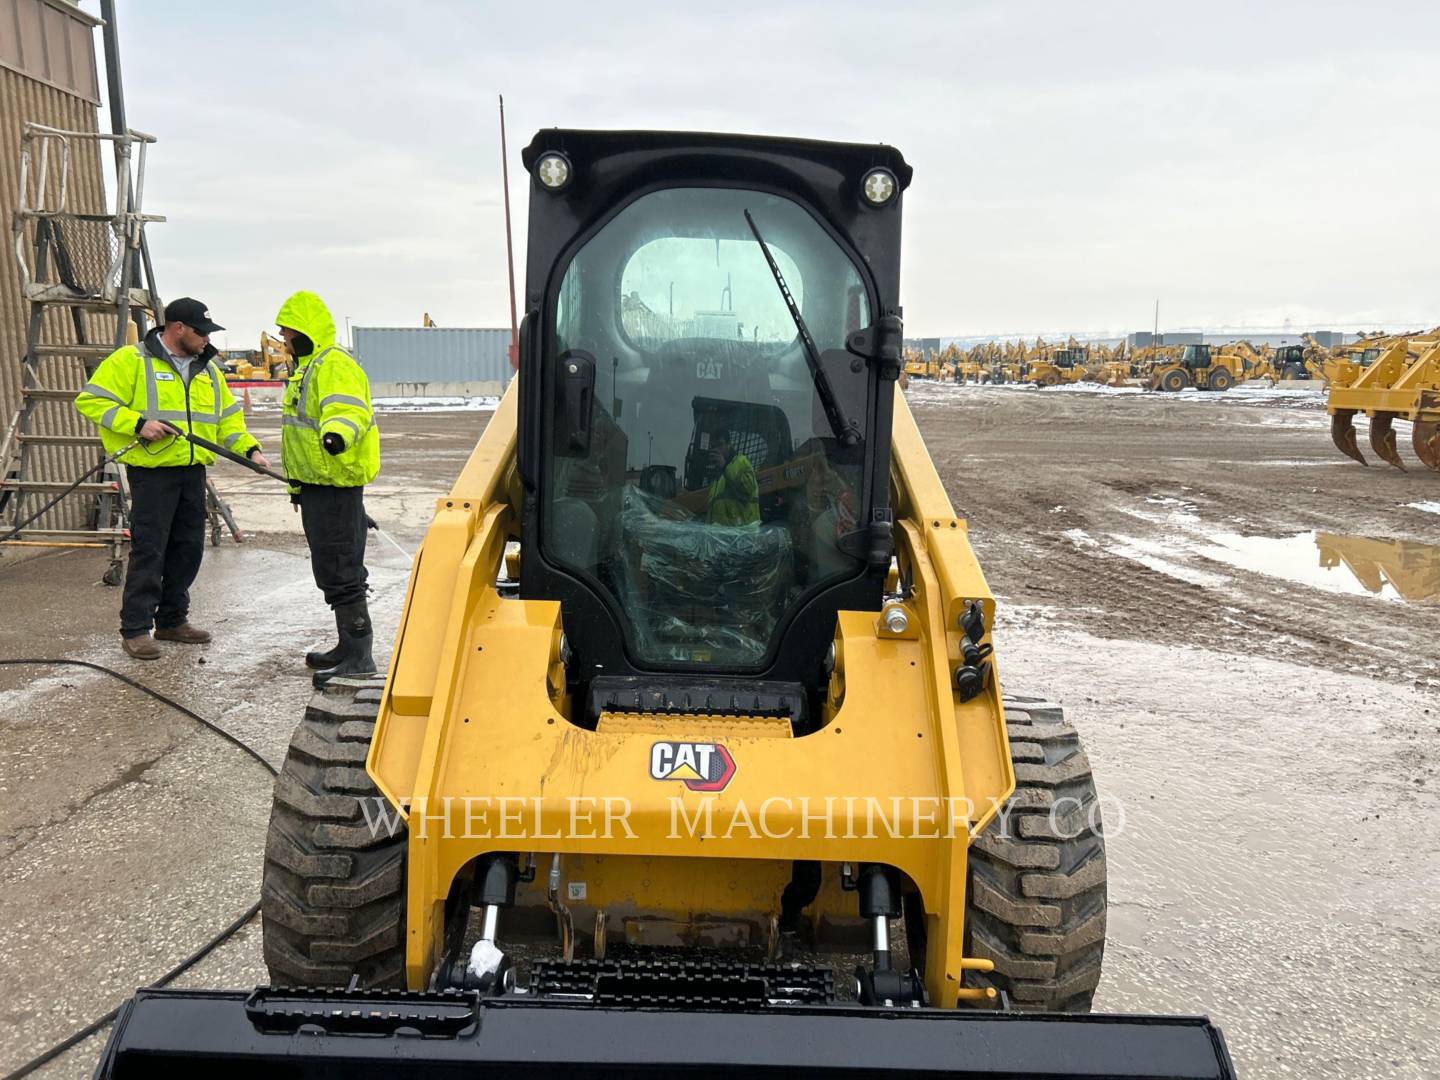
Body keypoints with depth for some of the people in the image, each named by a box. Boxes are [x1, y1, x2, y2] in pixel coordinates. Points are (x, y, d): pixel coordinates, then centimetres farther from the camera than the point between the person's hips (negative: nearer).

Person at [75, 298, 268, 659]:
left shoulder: (208, 370, 14)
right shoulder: (131, 361, -7)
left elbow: (229, 418, 17)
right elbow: (91, 400, -9)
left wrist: (249, 450, 2)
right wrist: (138, 424, -19)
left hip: (193, 472, 7)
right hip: (152, 471, -7)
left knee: (188, 548, 11)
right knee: (149, 551, -7)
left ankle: (172, 621, 24)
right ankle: (135, 630, 1)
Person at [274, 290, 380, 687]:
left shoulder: (335, 365, -13)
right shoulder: (308, 367, 22)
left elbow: (349, 411, -31)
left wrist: (337, 434, -53)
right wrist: (297, 482, 32)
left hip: (336, 485, -11)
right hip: (317, 484, 11)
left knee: (340, 570, -9)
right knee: (329, 569, 16)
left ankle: (359, 657, -4)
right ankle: (349, 647, 26)